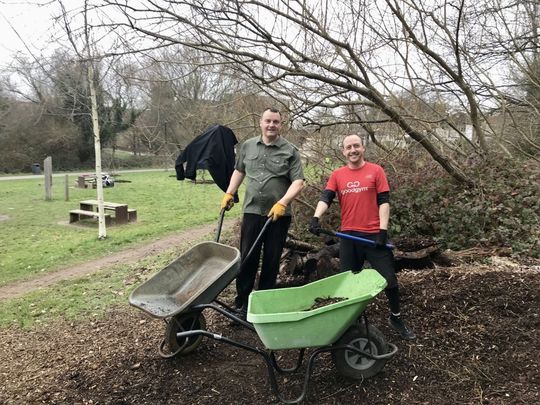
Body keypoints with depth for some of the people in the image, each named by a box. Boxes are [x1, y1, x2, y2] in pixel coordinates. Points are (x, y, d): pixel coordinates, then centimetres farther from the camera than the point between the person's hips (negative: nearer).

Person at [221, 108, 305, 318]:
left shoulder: (290, 151, -3)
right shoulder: (247, 146, 9)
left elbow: (298, 182, -10)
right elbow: (239, 171, 22)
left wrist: (282, 203, -22)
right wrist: (229, 194, 15)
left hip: (278, 215, -2)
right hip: (252, 212, 2)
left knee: (271, 262, 8)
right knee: (247, 259, 6)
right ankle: (242, 304, 18)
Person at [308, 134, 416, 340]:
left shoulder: (375, 171, 1)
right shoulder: (337, 175, 6)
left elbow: (384, 201, -3)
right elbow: (325, 198, -5)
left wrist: (383, 230, -11)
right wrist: (316, 217, -24)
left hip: (374, 234, -2)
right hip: (348, 236, 2)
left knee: (389, 278, 3)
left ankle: (396, 318, 25)